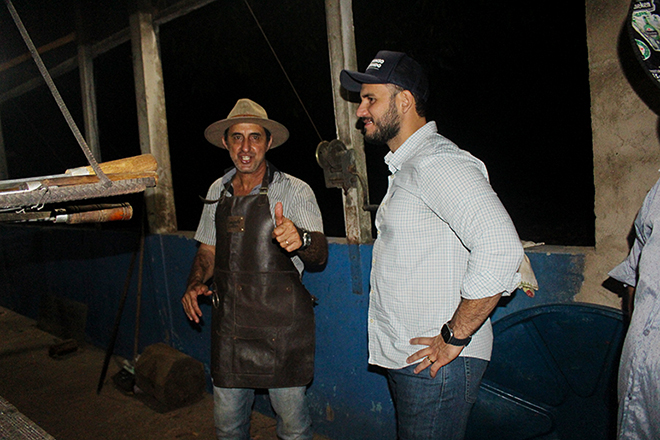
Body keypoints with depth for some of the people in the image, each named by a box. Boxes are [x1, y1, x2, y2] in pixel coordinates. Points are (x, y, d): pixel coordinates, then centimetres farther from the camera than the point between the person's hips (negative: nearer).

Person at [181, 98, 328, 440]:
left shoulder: (295, 191, -6)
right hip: (228, 323, 4)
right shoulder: (217, 191, 9)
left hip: (280, 324, -4)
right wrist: (194, 285, 0)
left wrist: (300, 238, -37)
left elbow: (320, 254, -15)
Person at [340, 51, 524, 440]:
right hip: (407, 359, 10)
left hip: (435, 362, -9)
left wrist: (454, 337, -22)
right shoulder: (405, 166, 16)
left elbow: (500, 248, -29)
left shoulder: (438, 163, -18)